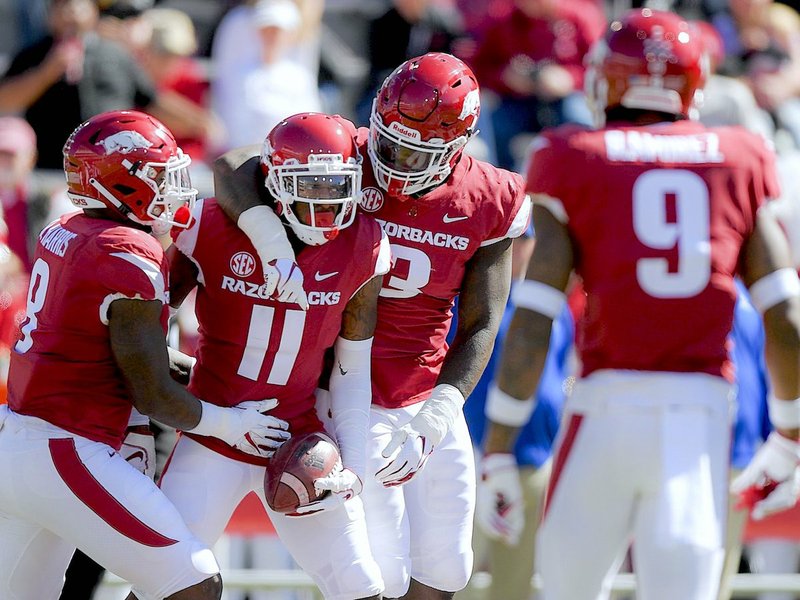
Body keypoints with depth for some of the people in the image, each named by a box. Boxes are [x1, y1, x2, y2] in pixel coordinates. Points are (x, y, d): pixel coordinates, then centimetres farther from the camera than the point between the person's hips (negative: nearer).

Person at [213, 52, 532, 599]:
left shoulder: (488, 205, -6)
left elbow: (478, 329, -4)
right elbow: (231, 166, -25)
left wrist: (434, 420, -18)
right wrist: (273, 244, -40)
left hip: (432, 402, 4)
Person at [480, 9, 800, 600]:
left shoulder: (575, 163, 3)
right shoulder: (739, 162, 9)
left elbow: (531, 328, -3)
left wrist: (495, 456, 0)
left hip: (608, 410, -1)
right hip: (701, 415, 1)